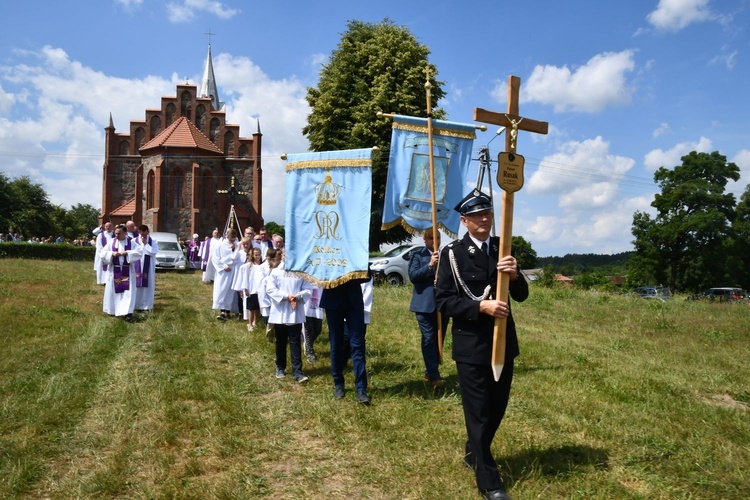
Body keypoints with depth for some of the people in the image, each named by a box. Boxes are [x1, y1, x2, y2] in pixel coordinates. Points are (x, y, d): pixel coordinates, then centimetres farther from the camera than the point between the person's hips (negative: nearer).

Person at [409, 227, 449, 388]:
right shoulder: (417, 255, 3)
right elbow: (413, 276, -9)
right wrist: (430, 265, -19)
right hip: (425, 304, -4)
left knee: (439, 339, 8)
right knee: (429, 339, -8)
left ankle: (430, 372, 20)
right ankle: (434, 376, -7)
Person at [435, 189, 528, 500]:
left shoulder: (503, 248, 4)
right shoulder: (452, 253, -8)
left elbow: (521, 296, 3)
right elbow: (443, 301, -11)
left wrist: (514, 275, -18)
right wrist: (481, 306, -24)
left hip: (503, 340, 5)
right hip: (471, 344, -5)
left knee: (498, 407, 18)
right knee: (478, 412, 4)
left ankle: (474, 454, 42)